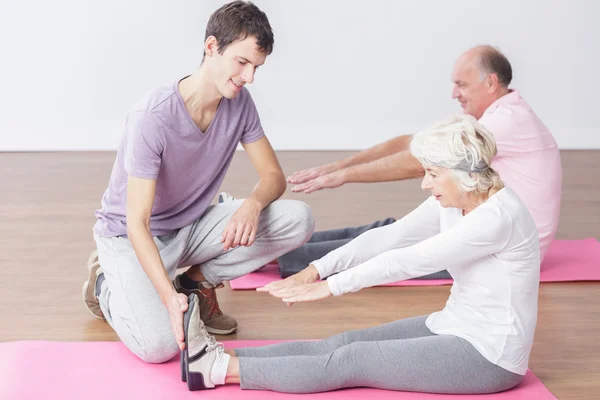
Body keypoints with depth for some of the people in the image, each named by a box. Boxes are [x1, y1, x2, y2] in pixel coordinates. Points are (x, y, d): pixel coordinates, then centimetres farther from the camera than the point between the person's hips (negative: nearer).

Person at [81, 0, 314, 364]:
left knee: (299, 219, -17)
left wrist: (253, 204, -29)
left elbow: (274, 176, -3)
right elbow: (137, 223, -29)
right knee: (160, 344, -29)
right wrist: (169, 297, -41)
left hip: (192, 225, 6)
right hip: (132, 236, -5)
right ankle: (106, 283, 5)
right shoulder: (153, 118, -29)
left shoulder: (239, 102, -10)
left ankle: (197, 282, 1)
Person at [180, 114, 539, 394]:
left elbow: (405, 261, -26)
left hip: (490, 357, -8)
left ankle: (220, 368, -16)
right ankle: (221, 356, -12)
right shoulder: (453, 200, 1)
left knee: (353, 362, -14)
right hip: (453, 327, 8)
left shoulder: (498, 216, -26)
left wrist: (328, 287, -22)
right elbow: (389, 238, -3)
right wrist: (316, 269, -12)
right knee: (343, 343, -6)